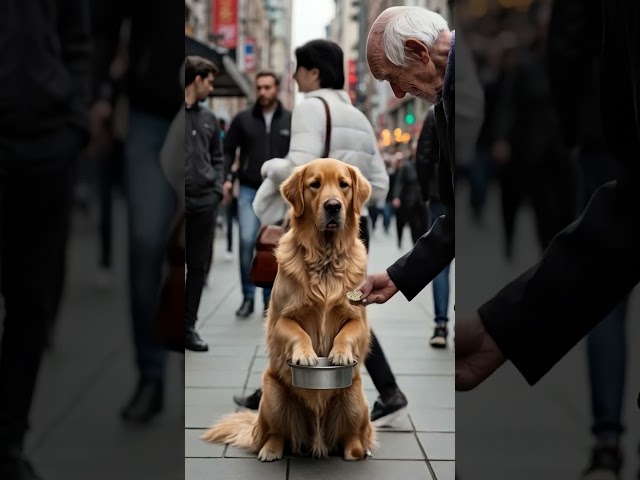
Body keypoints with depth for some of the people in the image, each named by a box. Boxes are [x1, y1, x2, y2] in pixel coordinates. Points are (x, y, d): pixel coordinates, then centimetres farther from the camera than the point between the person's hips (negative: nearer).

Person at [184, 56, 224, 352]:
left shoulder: (209, 119, 14)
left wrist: (217, 188, 6)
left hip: (205, 203, 6)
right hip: (181, 201, -5)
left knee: (198, 267, 8)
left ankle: (188, 326, 16)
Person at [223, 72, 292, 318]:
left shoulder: (291, 121, 2)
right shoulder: (242, 119, 3)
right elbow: (228, 150, 7)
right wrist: (227, 178, -6)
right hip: (249, 190, 0)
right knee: (246, 241, -11)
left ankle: (270, 298, 15)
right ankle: (248, 297, 1)